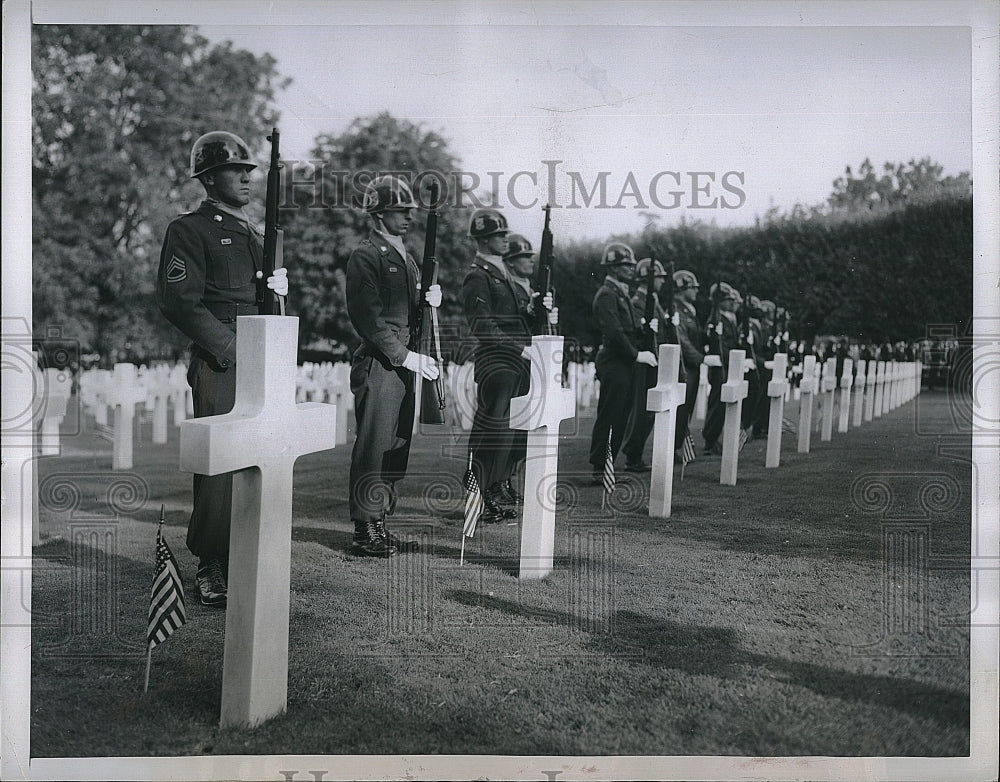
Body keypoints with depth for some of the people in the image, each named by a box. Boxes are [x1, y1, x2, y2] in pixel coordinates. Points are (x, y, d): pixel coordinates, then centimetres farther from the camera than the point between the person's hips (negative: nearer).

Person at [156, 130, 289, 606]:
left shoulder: (255, 235, 23)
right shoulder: (189, 230, 0)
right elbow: (179, 302, -10)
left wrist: (278, 287, 5)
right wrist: (233, 348, -14)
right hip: (220, 367, -7)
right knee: (219, 467, -6)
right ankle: (210, 570, 3)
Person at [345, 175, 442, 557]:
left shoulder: (405, 256, 21)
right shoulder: (365, 256, -8)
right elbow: (368, 317, -15)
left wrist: (429, 300, 3)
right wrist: (404, 355, -18)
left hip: (404, 364, 9)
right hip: (377, 365, -9)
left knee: (396, 449, 10)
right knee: (373, 448, -6)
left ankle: (380, 524, 18)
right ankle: (365, 530, 0)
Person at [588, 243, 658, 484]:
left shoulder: (621, 293, 19)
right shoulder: (607, 294, -12)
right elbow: (614, 331, -21)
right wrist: (636, 354, -18)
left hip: (623, 364, 10)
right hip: (613, 364, -10)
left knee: (617, 418, 11)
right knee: (609, 418, -7)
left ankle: (606, 466, 17)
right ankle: (599, 470, -3)